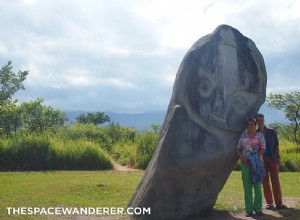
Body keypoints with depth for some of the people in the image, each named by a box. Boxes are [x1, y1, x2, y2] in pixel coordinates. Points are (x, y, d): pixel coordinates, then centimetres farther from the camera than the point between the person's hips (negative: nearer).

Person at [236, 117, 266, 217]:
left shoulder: (260, 135, 4)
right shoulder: (243, 136, 10)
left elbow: (262, 149, -5)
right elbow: (238, 148, 11)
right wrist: (241, 157, -8)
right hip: (245, 164, 2)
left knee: (257, 186, 0)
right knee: (247, 186, 3)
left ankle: (258, 208, 8)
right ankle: (249, 209, 8)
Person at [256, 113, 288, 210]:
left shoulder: (272, 132, 3)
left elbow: (276, 145, 8)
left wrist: (278, 157, 2)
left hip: (272, 158, 0)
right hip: (261, 160, 0)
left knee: (275, 181, -2)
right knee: (265, 182, 4)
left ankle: (279, 203, 0)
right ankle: (269, 203, 11)